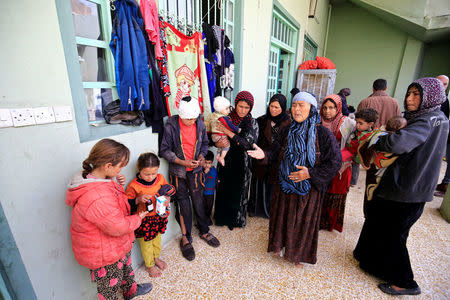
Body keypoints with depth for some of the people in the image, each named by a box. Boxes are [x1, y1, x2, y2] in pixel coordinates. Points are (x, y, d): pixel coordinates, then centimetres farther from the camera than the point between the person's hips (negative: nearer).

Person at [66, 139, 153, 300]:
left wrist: (118, 185, -8)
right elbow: (118, 227, -31)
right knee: (109, 286, 20)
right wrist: (138, 218, -14)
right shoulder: (96, 198, -40)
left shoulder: (96, 179, -7)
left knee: (125, 268, 33)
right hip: (103, 254, -10)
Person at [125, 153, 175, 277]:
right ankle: (149, 265, 42)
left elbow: (170, 190, 4)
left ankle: (156, 258, 54)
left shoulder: (160, 178, -11)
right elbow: (127, 204, -13)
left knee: (157, 238, 26)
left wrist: (167, 198, -16)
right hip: (143, 220, -4)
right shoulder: (134, 185, -22)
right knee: (146, 243, 16)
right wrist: (138, 200, -31)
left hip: (158, 216, 4)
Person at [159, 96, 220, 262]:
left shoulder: (200, 124, -4)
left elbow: (204, 143, 11)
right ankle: (185, 238, 27)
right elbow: (164, 150, -10)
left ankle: (204, 232, 35)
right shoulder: (171, 126, -14)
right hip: (178, 172, -2)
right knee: (183, 204, 7)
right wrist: (183, 162, -20)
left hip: (195, 170, 3)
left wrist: (202, 156, -8)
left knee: (199, 202, 13)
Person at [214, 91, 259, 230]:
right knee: (224, 190, 13)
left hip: (242, 163, -1)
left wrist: (229, 132, -24)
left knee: (239, 191, 13)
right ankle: (223, 217, 39)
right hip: (226, 160, 2)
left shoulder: (252, 123, -7)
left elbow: (248, 144, -18)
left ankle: (237, 219, 38)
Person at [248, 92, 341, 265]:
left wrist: (310, 173, -21)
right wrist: (265, 155, -18)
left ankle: (298, 254, 40)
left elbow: (335, 162, -12)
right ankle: (279, 245, 45)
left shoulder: (323, 134, -14)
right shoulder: (287, 131, -1)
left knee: (303, 221, 14)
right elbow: (276, 152, 3)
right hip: (284, 184, 3)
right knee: (282, 216, 18)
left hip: (308, 187, -3)